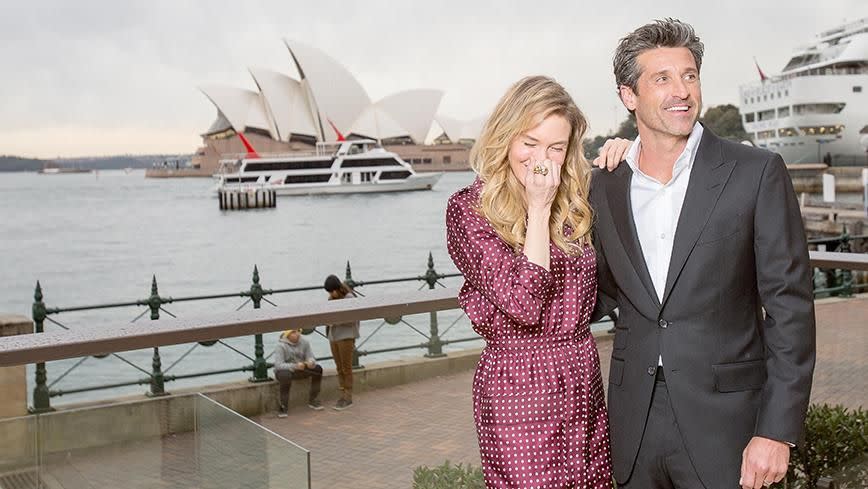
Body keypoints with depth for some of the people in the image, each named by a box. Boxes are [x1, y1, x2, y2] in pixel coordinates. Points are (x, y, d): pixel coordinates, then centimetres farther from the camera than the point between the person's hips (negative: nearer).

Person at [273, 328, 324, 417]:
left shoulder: (304, 343, -4)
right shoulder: (281, 346, -19)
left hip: (300, 370, 5)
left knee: (318, 369, -14)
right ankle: (282, 407, -25)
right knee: (286, 375, -39)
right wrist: (295, 366, -40)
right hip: (285, 370, -5)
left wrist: (311, 362, -30)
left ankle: (312, 401, -2)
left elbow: (311, 358, -3)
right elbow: (278, 365, -27)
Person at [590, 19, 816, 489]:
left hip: (723, 421, -3)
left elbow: (789, 306, -8)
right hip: (634, 428, 3)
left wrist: (778, 430, -12)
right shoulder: (605, 186, 4)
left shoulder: (757, 173, -7)